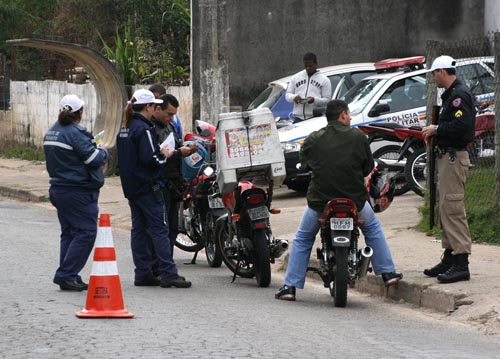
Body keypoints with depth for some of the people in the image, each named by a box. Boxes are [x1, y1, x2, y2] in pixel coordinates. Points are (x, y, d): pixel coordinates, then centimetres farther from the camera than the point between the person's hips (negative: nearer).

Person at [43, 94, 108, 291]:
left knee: (68, 233, 14)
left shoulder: (51, 133, 11)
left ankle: (67, 277, 14)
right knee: (85, 232, -5)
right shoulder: (75, 133, -18)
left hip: (58, 190, 9)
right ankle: (66, 275, -10)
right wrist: (103, 151, 4)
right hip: (79, 192, -9)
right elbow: (94, 158, -19)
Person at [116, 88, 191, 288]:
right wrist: (164, 155, -5)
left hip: (131, 187, 9)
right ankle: (168, 274, -10)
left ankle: (143, 274, 11)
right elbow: (150, 158, -24)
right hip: (148, 187, -9)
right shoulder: (143, 129, -16)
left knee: (139, 229, 10)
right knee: (160, 229, -8)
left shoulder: (125, 129, 12)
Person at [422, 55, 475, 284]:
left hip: (455, 158, -11)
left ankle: (461, 264, -16)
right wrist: (434, 133, 10)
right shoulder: (451, 95, 19)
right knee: (446, 209, 14)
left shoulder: (460, 95, -15)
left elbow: (460, 125, -26)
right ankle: (449, 258, 20)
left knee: (452, 209, -14)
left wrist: (436, 129, -15)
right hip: (447, 157, 11)